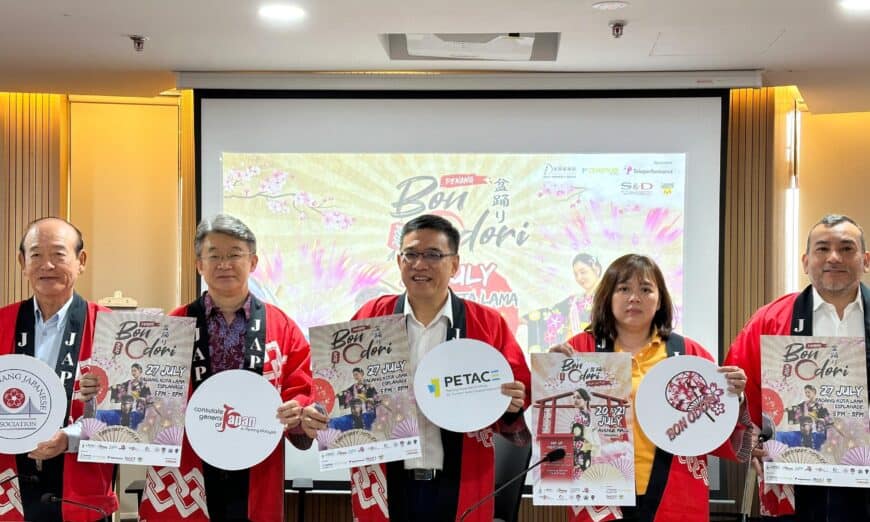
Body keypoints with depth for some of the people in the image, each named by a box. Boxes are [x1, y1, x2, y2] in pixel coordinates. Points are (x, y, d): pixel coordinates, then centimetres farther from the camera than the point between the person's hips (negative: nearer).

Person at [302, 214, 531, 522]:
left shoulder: (489, 325, 2)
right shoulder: (371, 318, 4)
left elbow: (521, 394, 4)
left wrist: (513, 408, -16)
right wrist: (317, 417, -12)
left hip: (459, 491, 0)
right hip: (384, 488, 1)